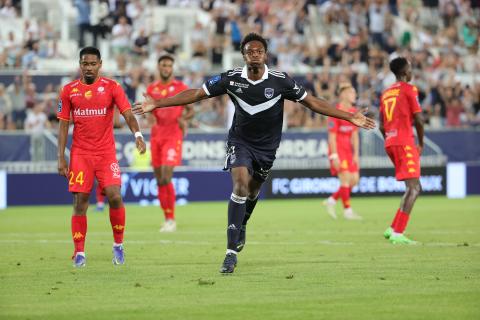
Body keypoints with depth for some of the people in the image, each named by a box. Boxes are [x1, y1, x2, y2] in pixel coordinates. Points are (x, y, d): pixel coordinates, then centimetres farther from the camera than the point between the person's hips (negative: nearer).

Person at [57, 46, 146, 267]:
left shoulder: (111, 87, 0)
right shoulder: (69, 90, 5)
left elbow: (127, 113, -9)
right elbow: (63, 125, 7)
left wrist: (137, 135, -28)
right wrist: (61, 158, 2)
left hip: (106, 152, -1)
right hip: (80, 153, 1)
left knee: (114, 197, -13)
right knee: (80, 202, -3)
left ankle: (118, 245, 6)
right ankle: (79, 253, 5)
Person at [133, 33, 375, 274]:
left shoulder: (280, 81, -15)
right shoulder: (232, 79, -15)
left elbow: (312, 102, -8)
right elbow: (196, 94, -8)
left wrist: (350, 117, -12)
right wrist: (156, 104, -11)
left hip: (267, 145, 2)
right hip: (240, 141, -2)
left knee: (253, 190, 16)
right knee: (240, 185, -21)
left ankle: (241, 225, 51)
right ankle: (231, 251, -22)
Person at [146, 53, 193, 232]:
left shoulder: (181, 88, 0)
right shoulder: (152, 89, 12)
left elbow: (190, 110, 5)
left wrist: (183, 118, -16)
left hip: (173, 135, -5)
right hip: (156, 136, 5)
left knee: (166, 178, -16)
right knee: (159, 181, 6)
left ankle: (171, 220, -11)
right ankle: (166, 218, 15)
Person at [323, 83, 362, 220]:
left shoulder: (354, 112, 10)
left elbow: (354, 135, 14)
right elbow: (332, 136, -14)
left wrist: (356, 154, 9)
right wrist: (334, 156, -17)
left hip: (348, 149, 8)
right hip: (337, 149, -8)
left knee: (354, 179, 2)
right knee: (346, 178, -13)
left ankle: (331, 201, 17)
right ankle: (347, 210, -4)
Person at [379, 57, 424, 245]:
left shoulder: (386, 93, 19)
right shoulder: (408, 89, -3)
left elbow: (382, 126, 18)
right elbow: (418, 119, -8)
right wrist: (421, 143, 4)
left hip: (390, 142, 8)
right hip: (405, 142, -8)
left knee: (415, 188, 15)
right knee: (413, 188, -10)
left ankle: (393, 229, 10)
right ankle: (397, 234, -19)